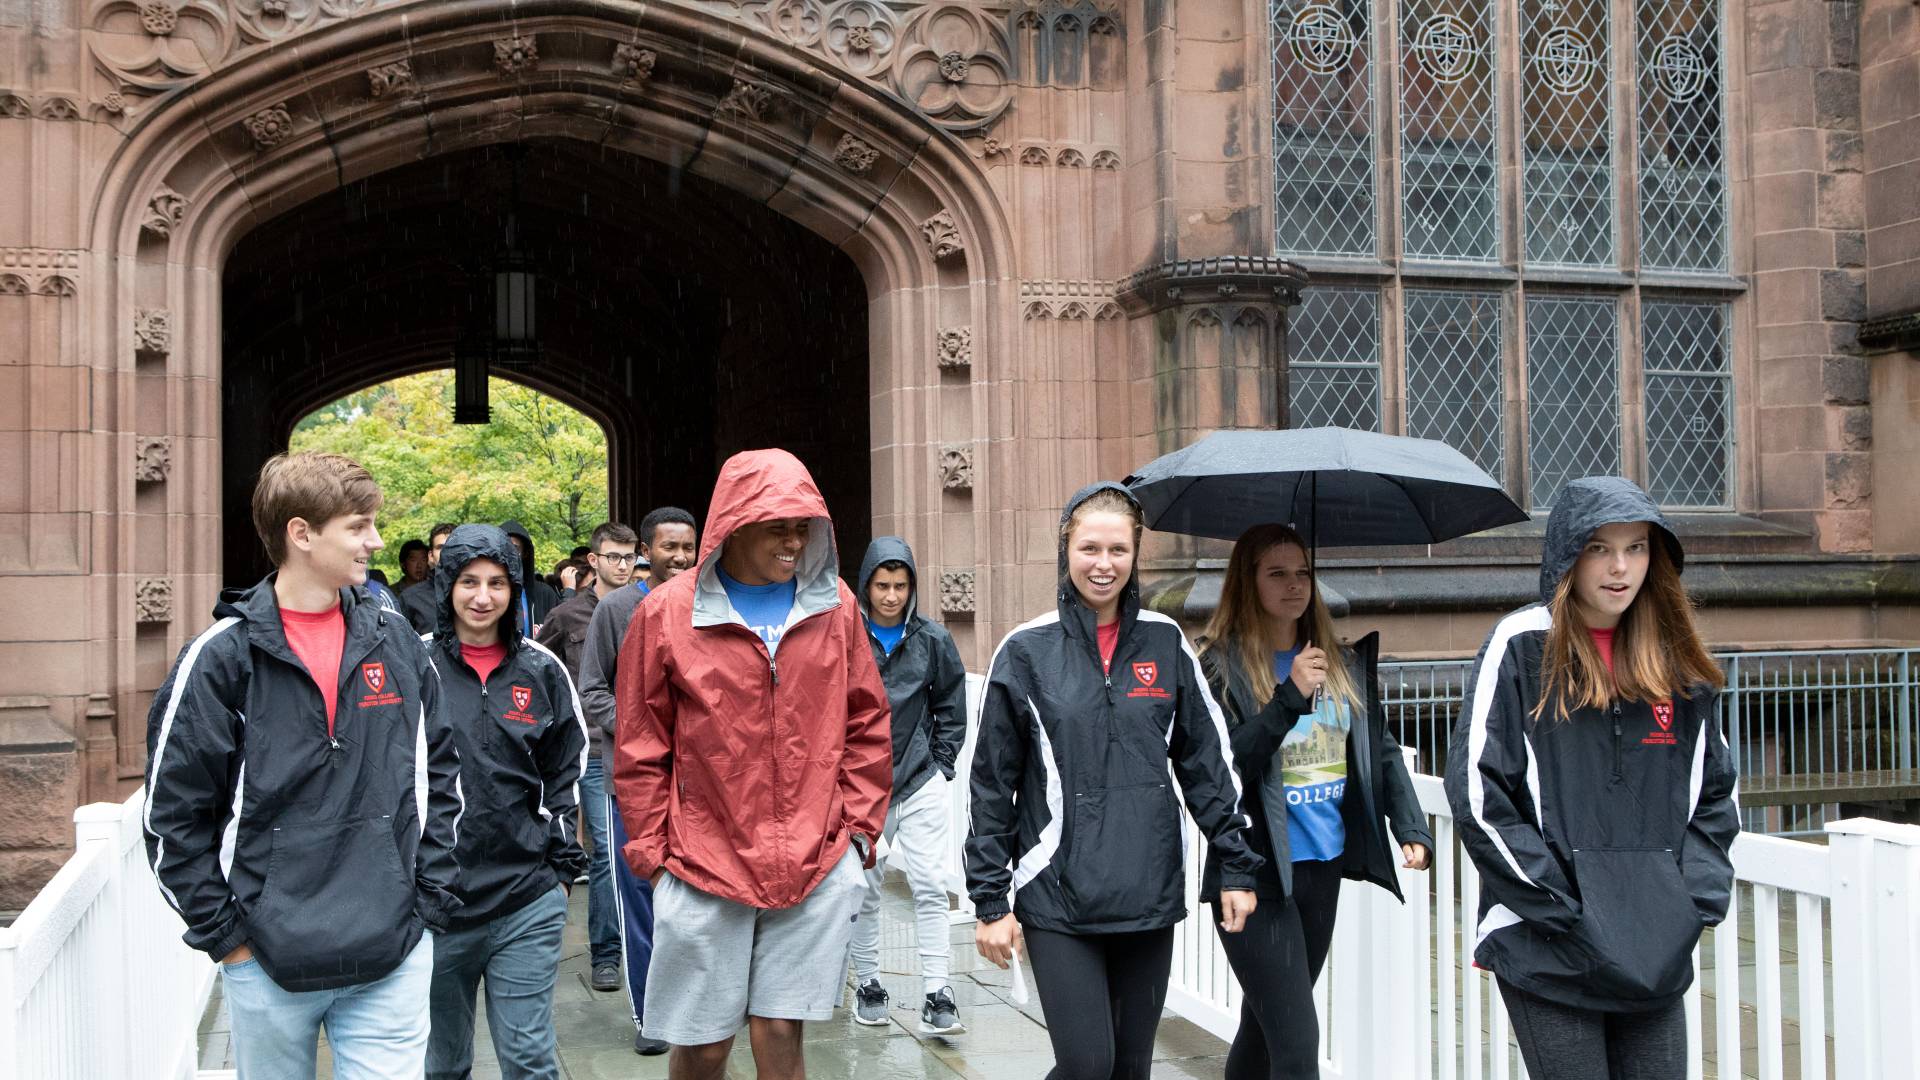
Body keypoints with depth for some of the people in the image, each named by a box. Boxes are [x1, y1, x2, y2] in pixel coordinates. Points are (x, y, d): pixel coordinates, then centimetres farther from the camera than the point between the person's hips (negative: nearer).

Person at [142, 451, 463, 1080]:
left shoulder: (397, 645, 4)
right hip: (267, 962, -2)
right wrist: (224, 934, -4)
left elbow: (440, 776, 10)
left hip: (392, 960, 2)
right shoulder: (221, 658, -7)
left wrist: (428, 902, 4)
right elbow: (172, 814, -4)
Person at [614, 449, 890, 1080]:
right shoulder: (667, 613, -2)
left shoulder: (835, 606, 5)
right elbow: (641, 751, 3)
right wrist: (653, 853, 1)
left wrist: (857, 827, 4)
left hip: (818, 867, 1)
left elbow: (867, 727, 11)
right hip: (703, 867, -1)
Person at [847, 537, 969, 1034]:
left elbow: (951, 708, 10)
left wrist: (940, 764, 5)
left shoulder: (932, 639, 1)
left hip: (921, 784, 1)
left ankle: (937, 995, -2)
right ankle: (867, 984, 25)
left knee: (931, 888, -4)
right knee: (865, 891, 10)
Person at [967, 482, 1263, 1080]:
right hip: (1058, 897, -3)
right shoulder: (1027, 650, -2)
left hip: (1150, 896, 3)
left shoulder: (1164, 641, 5)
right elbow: (993, 784, 1)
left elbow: (1208, 760, 10)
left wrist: (1237, 865, 6)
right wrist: (989, 901, 0)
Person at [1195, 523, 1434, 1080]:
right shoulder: (1221, 666, -8)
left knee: (1264, 1024, 19)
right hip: (1256, 874, -6)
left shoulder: (1343, 663, 9)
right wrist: (1291, 697, -22)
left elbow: (1382, 749, 13)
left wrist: (1412, 829, 0)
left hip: (1323, 869, 6)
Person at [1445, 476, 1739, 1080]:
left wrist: (1696, 897, 2)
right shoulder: (1522, 647, -6)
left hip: (1659, 953, 5)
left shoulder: (1676, 661, 10)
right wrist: (1560, 905, -13)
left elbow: (1715, 793, 16)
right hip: (1548, 950, -4)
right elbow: (1477, 792, -11)